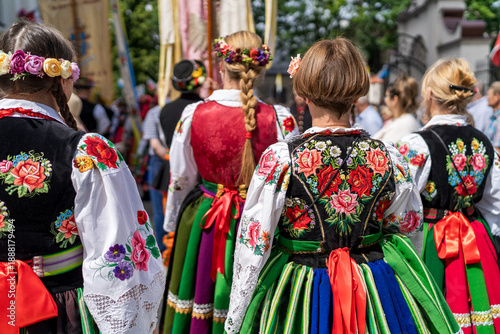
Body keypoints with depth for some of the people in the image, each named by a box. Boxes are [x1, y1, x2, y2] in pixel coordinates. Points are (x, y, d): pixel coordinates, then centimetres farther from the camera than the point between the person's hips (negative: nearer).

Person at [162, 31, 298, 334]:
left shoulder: (193, 114, -10)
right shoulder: (280, 119, -14)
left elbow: (181, 180, 0)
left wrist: (171, 224, 16)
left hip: (203, 222, 1)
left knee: (201, 295, 20)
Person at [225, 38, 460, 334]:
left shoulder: (279, 158, -18)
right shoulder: (388, 157, -9)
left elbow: (253, 245, -13)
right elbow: (410, 223, 8)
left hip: (300, 296, -2)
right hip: (377, 294, 3)